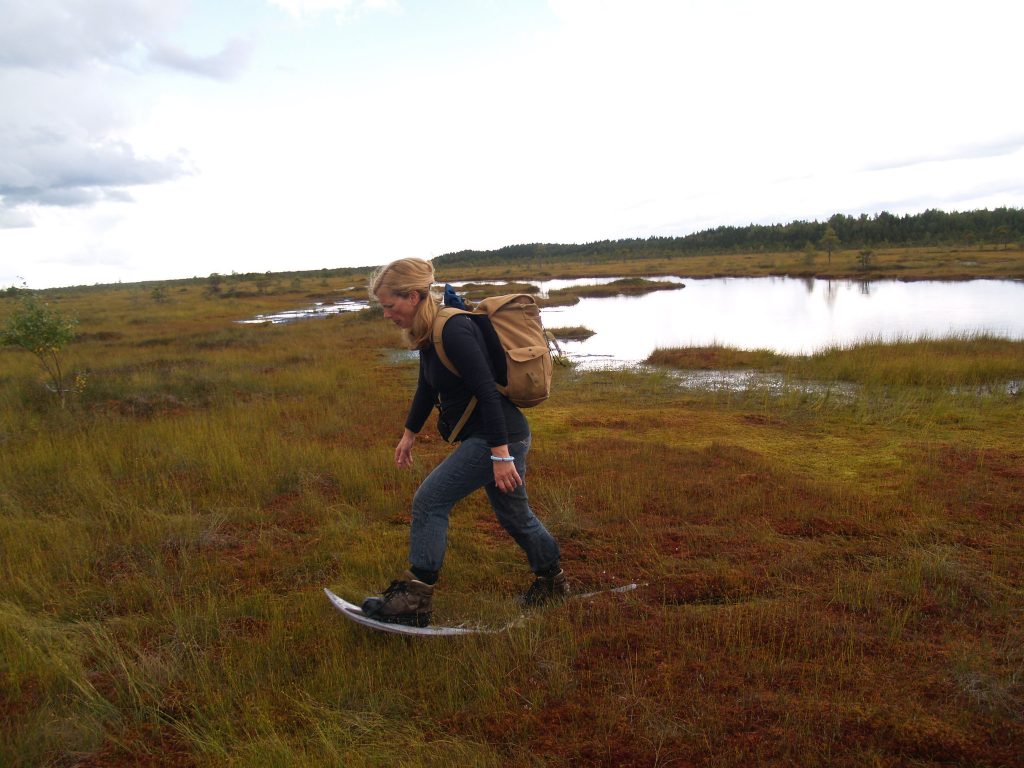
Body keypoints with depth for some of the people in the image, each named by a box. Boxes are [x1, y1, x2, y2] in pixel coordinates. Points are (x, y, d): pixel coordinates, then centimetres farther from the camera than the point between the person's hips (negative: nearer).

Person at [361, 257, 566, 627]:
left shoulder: (454, 330, -22)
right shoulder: (428, 332, 8)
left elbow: (488, 391, -26)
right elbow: (427, 388, 22)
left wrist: (501, 454, -27)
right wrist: (410, 433, 29)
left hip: (500, 435, -10)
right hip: (486, 436, 10)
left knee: (430, 500, -9)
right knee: (514, 515, 21)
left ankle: (414, 601, -1)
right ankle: (552, 582, 41)